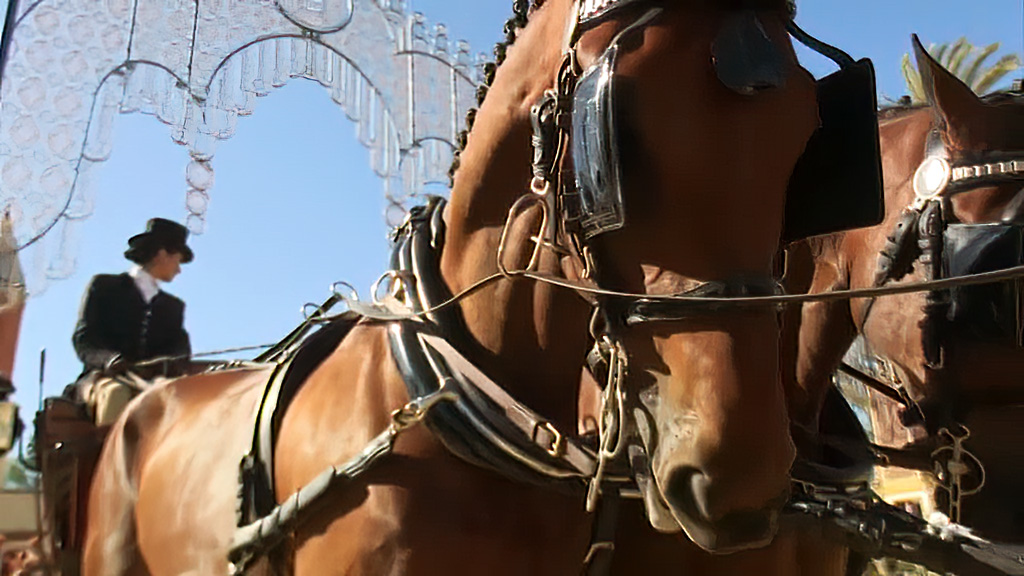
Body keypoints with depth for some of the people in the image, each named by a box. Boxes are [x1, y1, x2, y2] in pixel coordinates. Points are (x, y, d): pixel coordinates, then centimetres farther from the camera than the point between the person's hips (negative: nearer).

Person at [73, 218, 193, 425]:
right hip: (101, 378, -2)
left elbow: (181, 348, 9)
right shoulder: (103, 286, 15)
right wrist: (110, 360, -22)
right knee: (117, 393, -38)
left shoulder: (174, 306, 27)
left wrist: (168, 365, -17)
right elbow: (83, 339, 1)